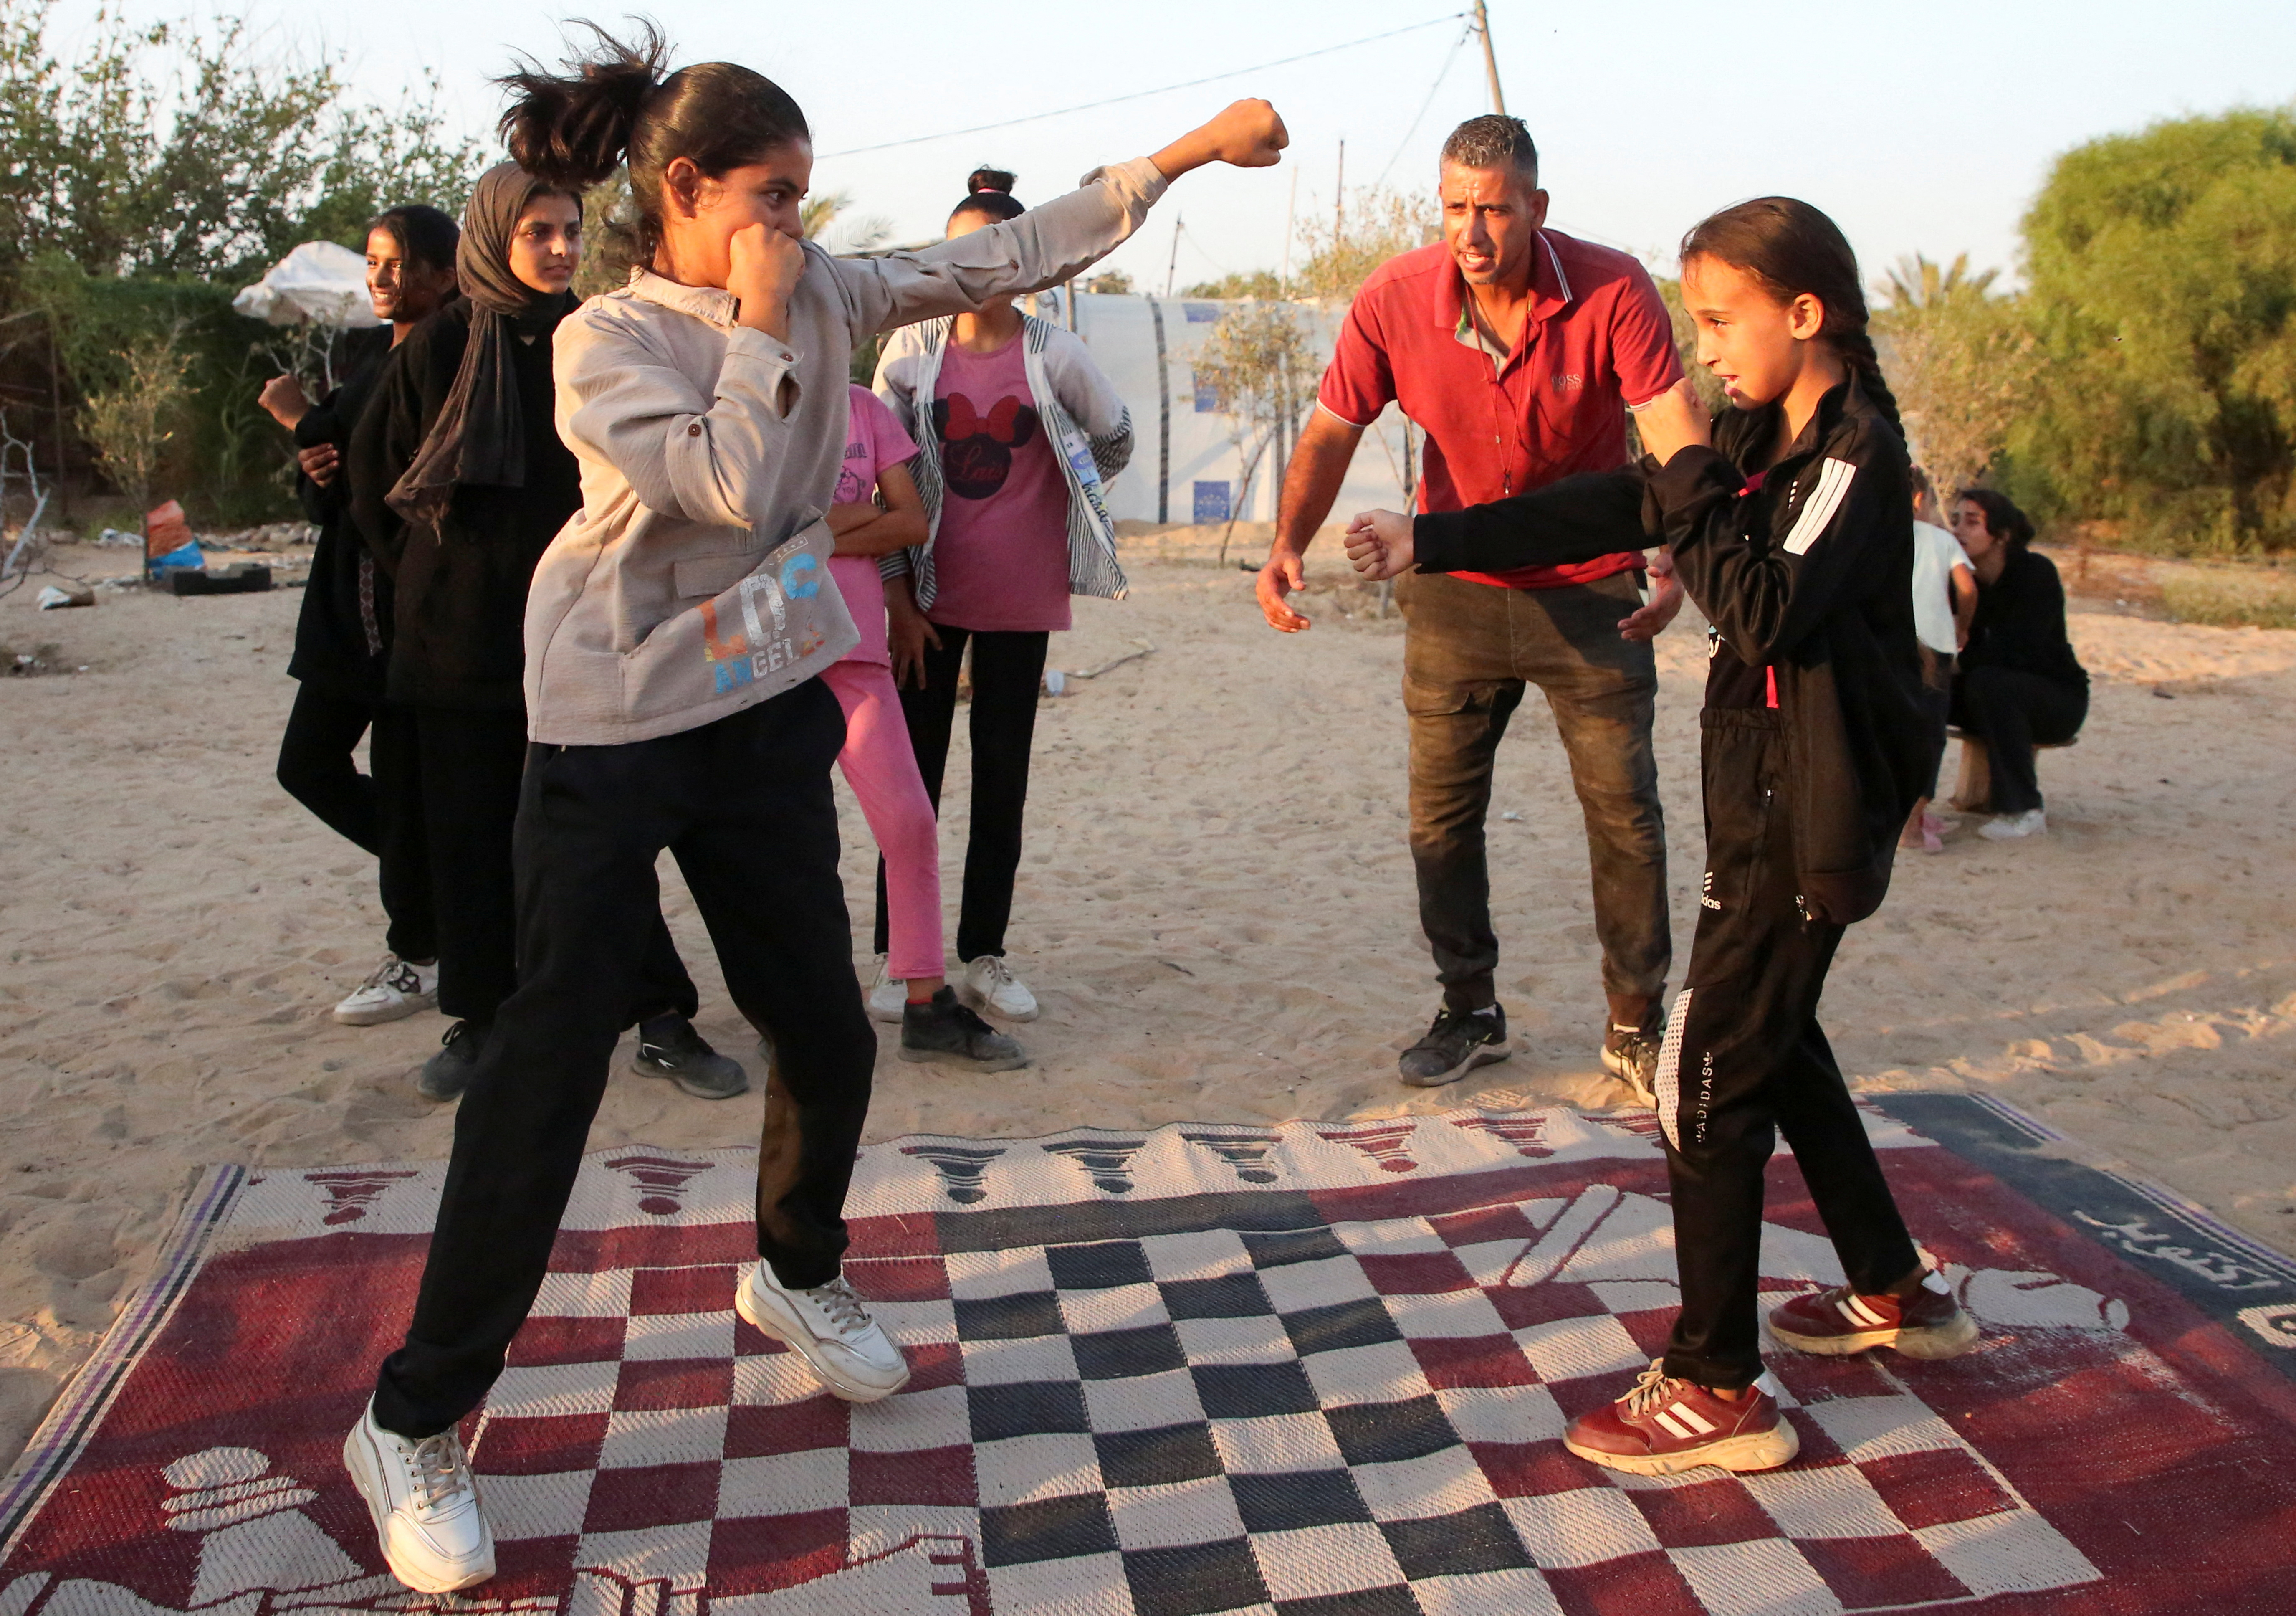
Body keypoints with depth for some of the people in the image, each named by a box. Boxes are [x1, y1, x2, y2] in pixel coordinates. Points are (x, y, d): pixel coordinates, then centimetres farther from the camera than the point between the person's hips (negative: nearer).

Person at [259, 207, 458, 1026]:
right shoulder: (362, 352, 13)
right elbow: (333, 496, 19)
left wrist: (305, 421, -13)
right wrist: (316, 473, -4)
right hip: (349, 596, 8)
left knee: (404, 778, -1)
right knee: (309, 765, 10)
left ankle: (417, 958, 15)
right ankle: (434, 870, 31)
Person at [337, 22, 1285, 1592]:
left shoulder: (823, 294, 4)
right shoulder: (606, 342, -11)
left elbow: (1009, 254, 4)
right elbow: (733, 481, -25)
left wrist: (1188, 151, 2)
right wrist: (758, 325, -14)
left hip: (767, 719, 6)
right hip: (615, 731, -5)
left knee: (827, 1034, 10)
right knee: (551, 1065, -5)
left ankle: (800, 1276, 39)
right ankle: (416, 1419, 9)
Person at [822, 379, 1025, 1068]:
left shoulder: (865, 407, 13)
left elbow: (914, 522, 3)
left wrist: (815, 532, -7)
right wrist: (867, 513, -7)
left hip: (855, 647, 2)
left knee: (909, 820, -4)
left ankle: (926, 1004, 4)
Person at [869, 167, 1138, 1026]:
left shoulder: (1055, 354, -5)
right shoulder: (912, 350, -2)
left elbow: (1115, 443, 10)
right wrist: (896, 597, -2)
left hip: (1021, 600, 0)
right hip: (929, 595, 0)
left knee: (1004, 778, 7)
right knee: (915, 773, 4)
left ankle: (984, 955, 18)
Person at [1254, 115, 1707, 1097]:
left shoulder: (1613, 290, -18)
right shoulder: (1395, 299, -13)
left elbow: (1676, 434, -25)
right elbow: (1330, 433, -10)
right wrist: (1289, 545, -27)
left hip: (1591, 590, -1)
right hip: (1455, 591, 2)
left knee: (1624, 809, 2)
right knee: (1442, 812, 6)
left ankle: (1636, 1024, 18)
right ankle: (1470, 1011, 23)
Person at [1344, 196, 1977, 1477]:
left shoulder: (1857, 451, -16)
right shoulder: (1761, 440, 10)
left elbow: (1767, 611, -28)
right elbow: (1599, 513, 10)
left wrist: (1694, 483, -18)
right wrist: (1430, 542, 6)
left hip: (1808, 818, -10)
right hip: (1767, 799, 10)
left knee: (1709, 1080, -6)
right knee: (1777, 1046, 21)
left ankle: (1719, 1389, 3)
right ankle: (1897, 1295, 36)